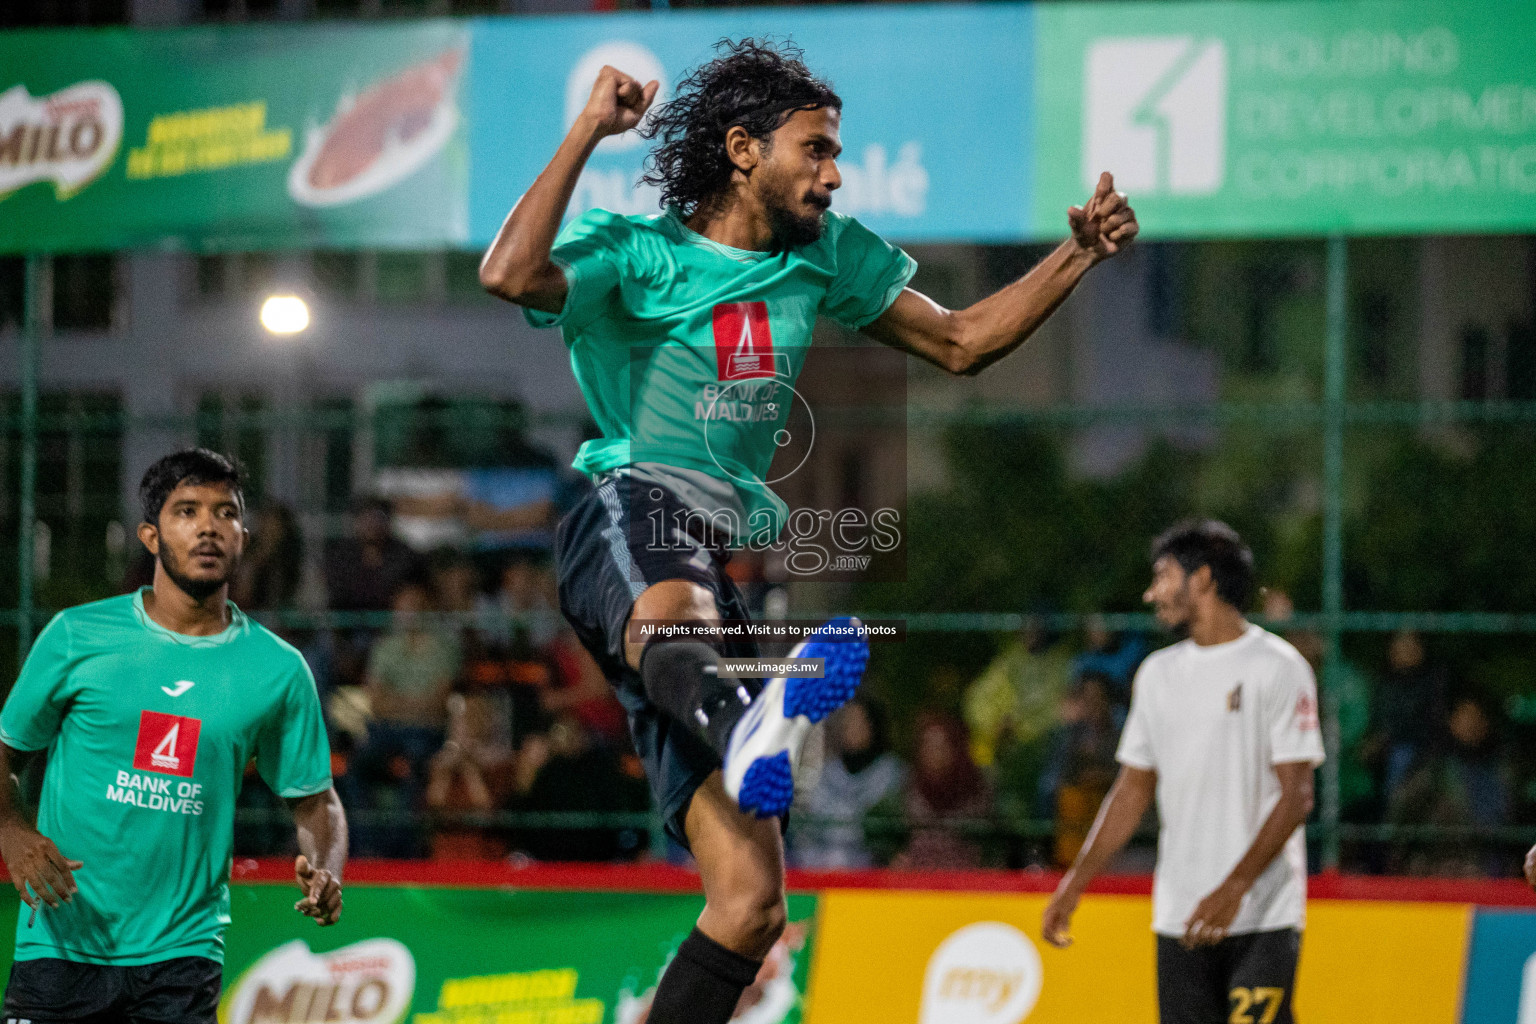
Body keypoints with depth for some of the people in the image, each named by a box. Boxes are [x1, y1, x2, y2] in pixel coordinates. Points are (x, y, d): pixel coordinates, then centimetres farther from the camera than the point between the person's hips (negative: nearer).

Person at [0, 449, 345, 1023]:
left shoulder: (278, 669, 4)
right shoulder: (78, 636, 0)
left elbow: (314, 800, 12)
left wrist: (324, 874, -9)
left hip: (181, 952, 1)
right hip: (61, 946, -1)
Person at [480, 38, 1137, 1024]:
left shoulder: (823, 255, 21)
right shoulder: (635, 252, 1)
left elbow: (960, 342, 29)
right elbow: (511, 274, -20)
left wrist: (1079, 255, 18)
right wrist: (588, 130, -16)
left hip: (727, 559, 7)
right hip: (634, 515, -7)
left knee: (751, 902, -5)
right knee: (681, 609, -48)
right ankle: (747, 729, -81)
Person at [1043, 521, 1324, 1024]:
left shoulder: (1278, 667, -6)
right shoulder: (1158, 674, 14)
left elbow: (1296, 796, -11)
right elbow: (1133, 789, 20)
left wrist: (1233, 888, -21)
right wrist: (1075, 882, 12)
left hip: (1265, 918, -6)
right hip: (1180, 919, 6)